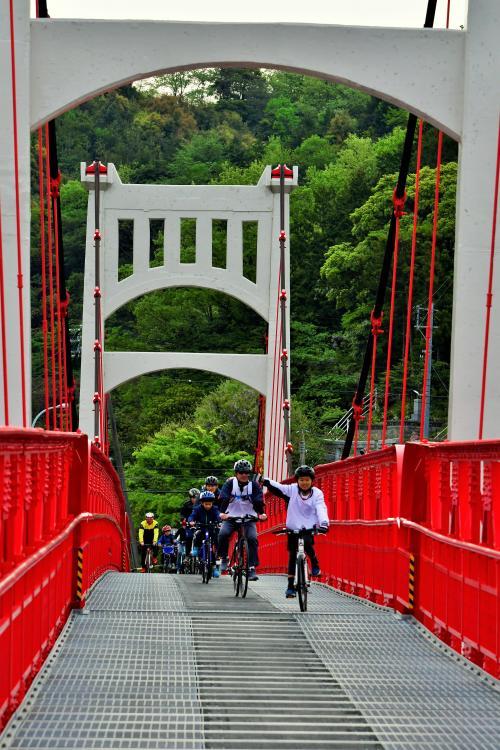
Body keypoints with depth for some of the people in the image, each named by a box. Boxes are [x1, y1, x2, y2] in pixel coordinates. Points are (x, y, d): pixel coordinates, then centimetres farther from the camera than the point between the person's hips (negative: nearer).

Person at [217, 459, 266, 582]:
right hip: (231, 517, 0)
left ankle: (252, 568, -16)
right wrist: (222, 512, -35)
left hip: (249, 518, 0)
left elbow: (258, 500, -16)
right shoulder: (230, 483, -4)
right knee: (223, 533, -26)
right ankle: (224, 558, -2)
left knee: (252, 538, -22)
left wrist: (261, 513, -33)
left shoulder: (254, 485, -2)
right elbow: (223, 498, -18)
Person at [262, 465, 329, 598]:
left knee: (307, 544, -31)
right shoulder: (292, 490, -2)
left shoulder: (317, 493, -4)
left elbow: (321, 509, -17)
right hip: (293, 528, 2)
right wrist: (264, 481, -30)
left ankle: (315, 565, -3)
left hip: (309, 528, -2)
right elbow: (277, 487, -11)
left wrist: (324, 523, -34)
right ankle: (290, 586, 10)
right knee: (292, 557, 3)